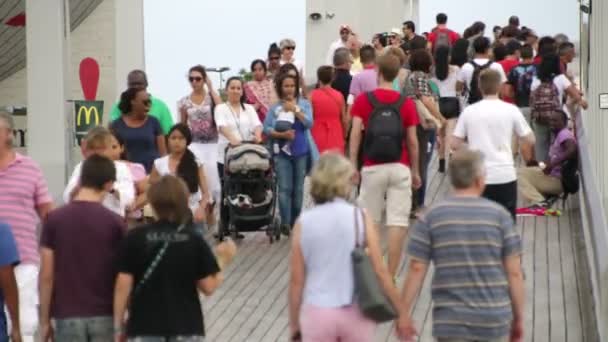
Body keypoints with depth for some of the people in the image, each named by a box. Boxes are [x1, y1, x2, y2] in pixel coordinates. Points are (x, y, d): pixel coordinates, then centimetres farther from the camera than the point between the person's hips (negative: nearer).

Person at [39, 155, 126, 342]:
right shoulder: (115, 222, -3)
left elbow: (47, 275, -2)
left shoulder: (54, 219, -2)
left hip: (68, 316, 0)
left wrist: (45, 320, 5)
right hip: (105, 316, 0)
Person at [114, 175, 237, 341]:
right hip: (186, 327, 1)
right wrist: (222, 260, 16)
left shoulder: (135, 238, -7)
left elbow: (123, 285, -6)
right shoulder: (194, 240, -4)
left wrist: (119, 325, 4)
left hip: (145, 328, -1)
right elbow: (209, 287, -1)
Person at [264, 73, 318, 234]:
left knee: (298, 189, 7)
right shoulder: (275, 107, 5)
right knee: (284, 188, -10)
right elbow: (266, 128, 0)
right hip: (282, 153, -1)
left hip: (301, 152, 1)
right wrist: (281, 134, -16)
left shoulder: (304, 104, 7)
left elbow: (309, 123, -6)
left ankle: (295, 222, 16)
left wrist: (294, 110, -15)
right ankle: (285, 223, -11)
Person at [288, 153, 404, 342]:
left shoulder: (303, 223, -3)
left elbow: (296, 279, -1)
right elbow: (379, 271, -6)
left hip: (317, 313, 0)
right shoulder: (360, 217, -6)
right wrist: (400, 310, 4)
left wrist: (294, 325, 9)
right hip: (356, 312, 0)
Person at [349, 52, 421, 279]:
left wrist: (352, 167, -2)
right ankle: (390, 276, -5)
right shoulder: (406, 104, 2)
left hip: (373, 168, 0)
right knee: (398, 221, -2)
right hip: (400, 168, 0)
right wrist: (415, 171, 13)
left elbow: (355, 135, -5)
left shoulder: (363, 100, 0)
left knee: (370, 221, 12)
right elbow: (412, 141, 3)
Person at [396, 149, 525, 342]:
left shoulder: (432, 216, -1)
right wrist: (518, 318, 7)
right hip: (495, 320, 1)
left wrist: (404, 314, 5)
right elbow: (514, 273, -2)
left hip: (451, 322, -1)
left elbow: (416, 269, -3)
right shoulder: (499, 215, -1)